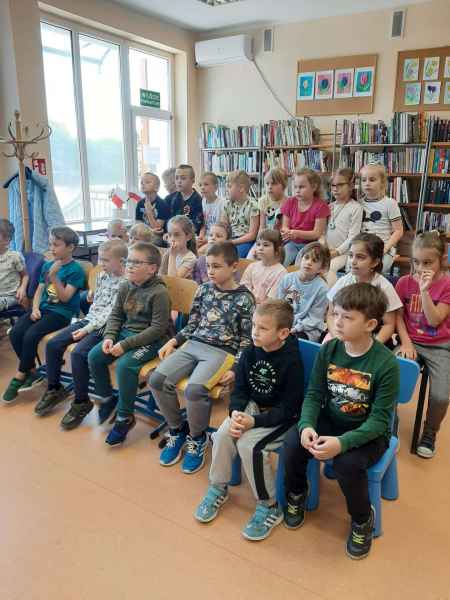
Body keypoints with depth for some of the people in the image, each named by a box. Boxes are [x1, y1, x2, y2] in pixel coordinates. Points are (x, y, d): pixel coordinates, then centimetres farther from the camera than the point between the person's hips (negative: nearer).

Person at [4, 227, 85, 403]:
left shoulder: (76, 269, -8)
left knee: (31, 335, -25)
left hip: (62, 312, -7)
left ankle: (19, 376, -4)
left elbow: (65, 297, -14)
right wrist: (35, 308, -4)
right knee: (15, 333, -14)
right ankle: (31, 372, 2)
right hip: (43, 307, 7)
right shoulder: (47, 265, 12)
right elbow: (39, 290, 13)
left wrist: (54, 276, -24)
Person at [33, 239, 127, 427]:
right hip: (89, 320, 8)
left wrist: (88, 328, -20)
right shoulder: (102, 275, 11)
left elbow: (112, 313, -18)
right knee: (52, 344, -2)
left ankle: (82, 402, -8)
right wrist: (86, 323, 7)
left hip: (105, 326, -8)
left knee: (78, 353, -27)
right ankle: (54, 389, 16)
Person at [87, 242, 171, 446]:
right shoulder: (125, 287, 4)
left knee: (125, 365, -28)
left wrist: (126, 345, -23)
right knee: (94, 356, -4)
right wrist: (109, 337, -8)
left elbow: (158, 328, -21)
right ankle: (107, 398, 19)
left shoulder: (159, 292, -18)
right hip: (126, 332, 8)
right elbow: (115, 315, 12)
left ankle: (125, 417, -8)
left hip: (150, 340, -8)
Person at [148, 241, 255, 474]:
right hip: (193, 344, 5)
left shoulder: (244, 298, -2)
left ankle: (197, 438, 0)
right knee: (157, 379, -17)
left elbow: (246, 340, -2)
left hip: (223, 351, -5)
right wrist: (173, 341, 5)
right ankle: (177, 430, 7)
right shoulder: (203, 289, 11)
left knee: (195, 389, -31)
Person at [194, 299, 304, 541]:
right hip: (253, 406, 6)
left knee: (249, 444, -25)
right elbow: (239, 389, 1)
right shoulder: (250, 352, -6)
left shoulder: (291, 361, -23)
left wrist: (254, 421, -27)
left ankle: (269, 507, -4)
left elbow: (288, 408, -21)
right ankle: (218, 488, 10)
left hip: (283, 418, -6)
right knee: (223, 433, -16)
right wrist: (235, 412, -19)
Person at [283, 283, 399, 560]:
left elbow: (379, 419, -21)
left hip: (369, 432, -3)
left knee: (347, 462, -31)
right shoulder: (328, 350, -9)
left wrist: (343, 442, -35)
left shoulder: (386, 363, -21)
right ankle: (297, 493, 12)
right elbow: (314, 394, -5)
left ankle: (363, 519, 3)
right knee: (294, 442, -21)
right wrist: (307, 425, -25)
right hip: (330, 421, 4)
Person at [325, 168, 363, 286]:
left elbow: (353, 236, -9)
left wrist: (337, 251, -14)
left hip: (343, 251, -5)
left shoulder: (356, 208, -3)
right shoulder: (330, 206, 15)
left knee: (330, 267, -30)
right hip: (327, 251, 5)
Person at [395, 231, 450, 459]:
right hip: (411, 342, 1)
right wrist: (406, 343, -11)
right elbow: (398, 317, 1)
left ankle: (429, 433, 15)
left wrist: (425, 290, -24)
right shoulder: (405, 282, 0)